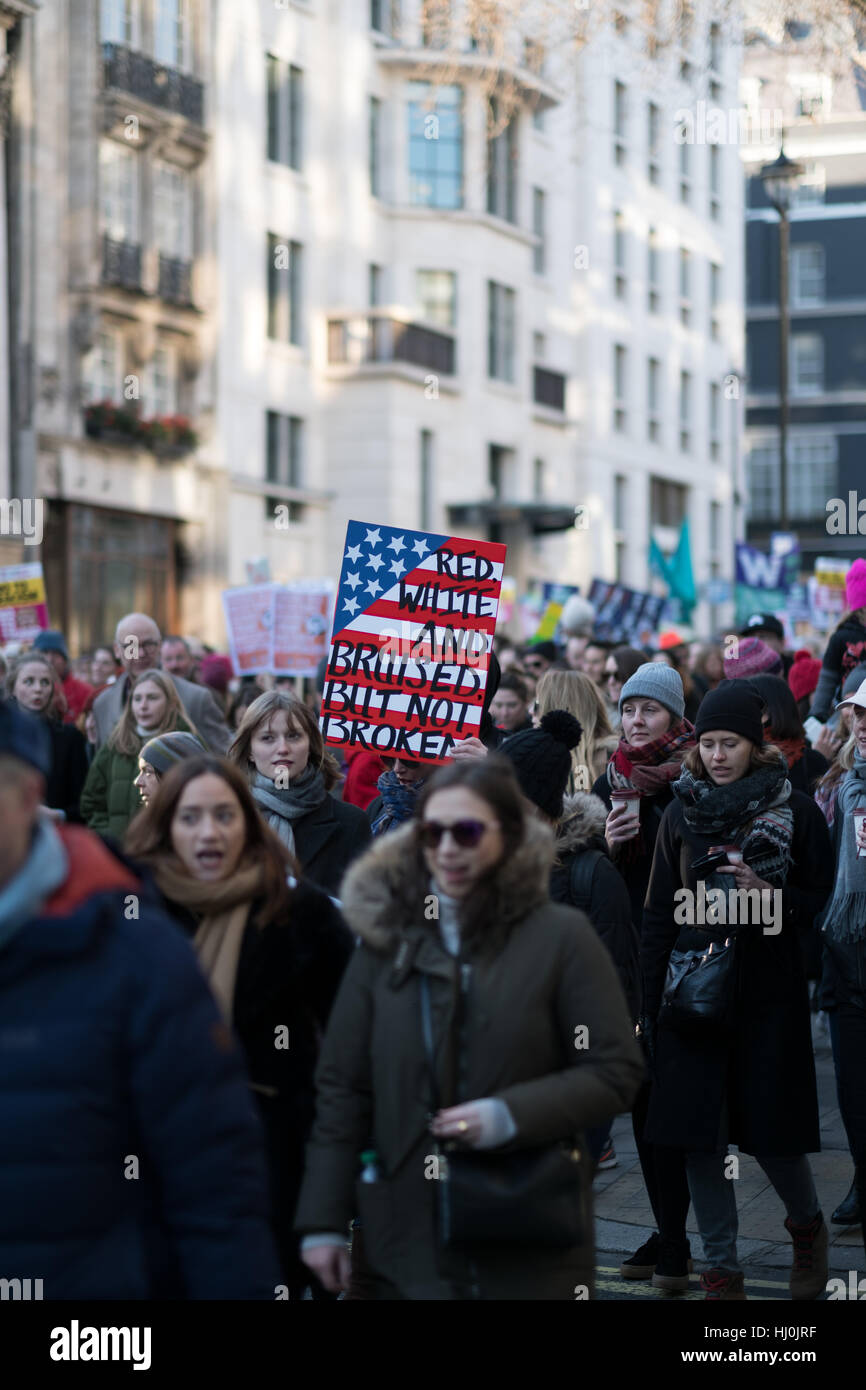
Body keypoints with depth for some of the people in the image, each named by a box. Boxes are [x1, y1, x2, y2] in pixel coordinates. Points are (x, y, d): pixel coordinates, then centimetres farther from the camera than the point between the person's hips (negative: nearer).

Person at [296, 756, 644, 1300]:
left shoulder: (562, 936, -2)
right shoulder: (386, 938, 6)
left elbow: (615, 1072, -3)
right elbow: (341, 1088, 6)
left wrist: (511, 1114, -17)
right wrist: (323, 1221, 2)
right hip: (406, 1240, 2)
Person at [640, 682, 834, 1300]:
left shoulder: (797, 812, -1)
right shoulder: (683, 812, 6)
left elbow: (824, 901, 2)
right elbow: (659, 913, 9)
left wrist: (770, 896, -17)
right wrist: (649, 1004, 5)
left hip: (769, 996, -2)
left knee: (772, 1131, 0)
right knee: (699, 1134, 1)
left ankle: (807, 1224, 32)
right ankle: (722, 1267, 14)